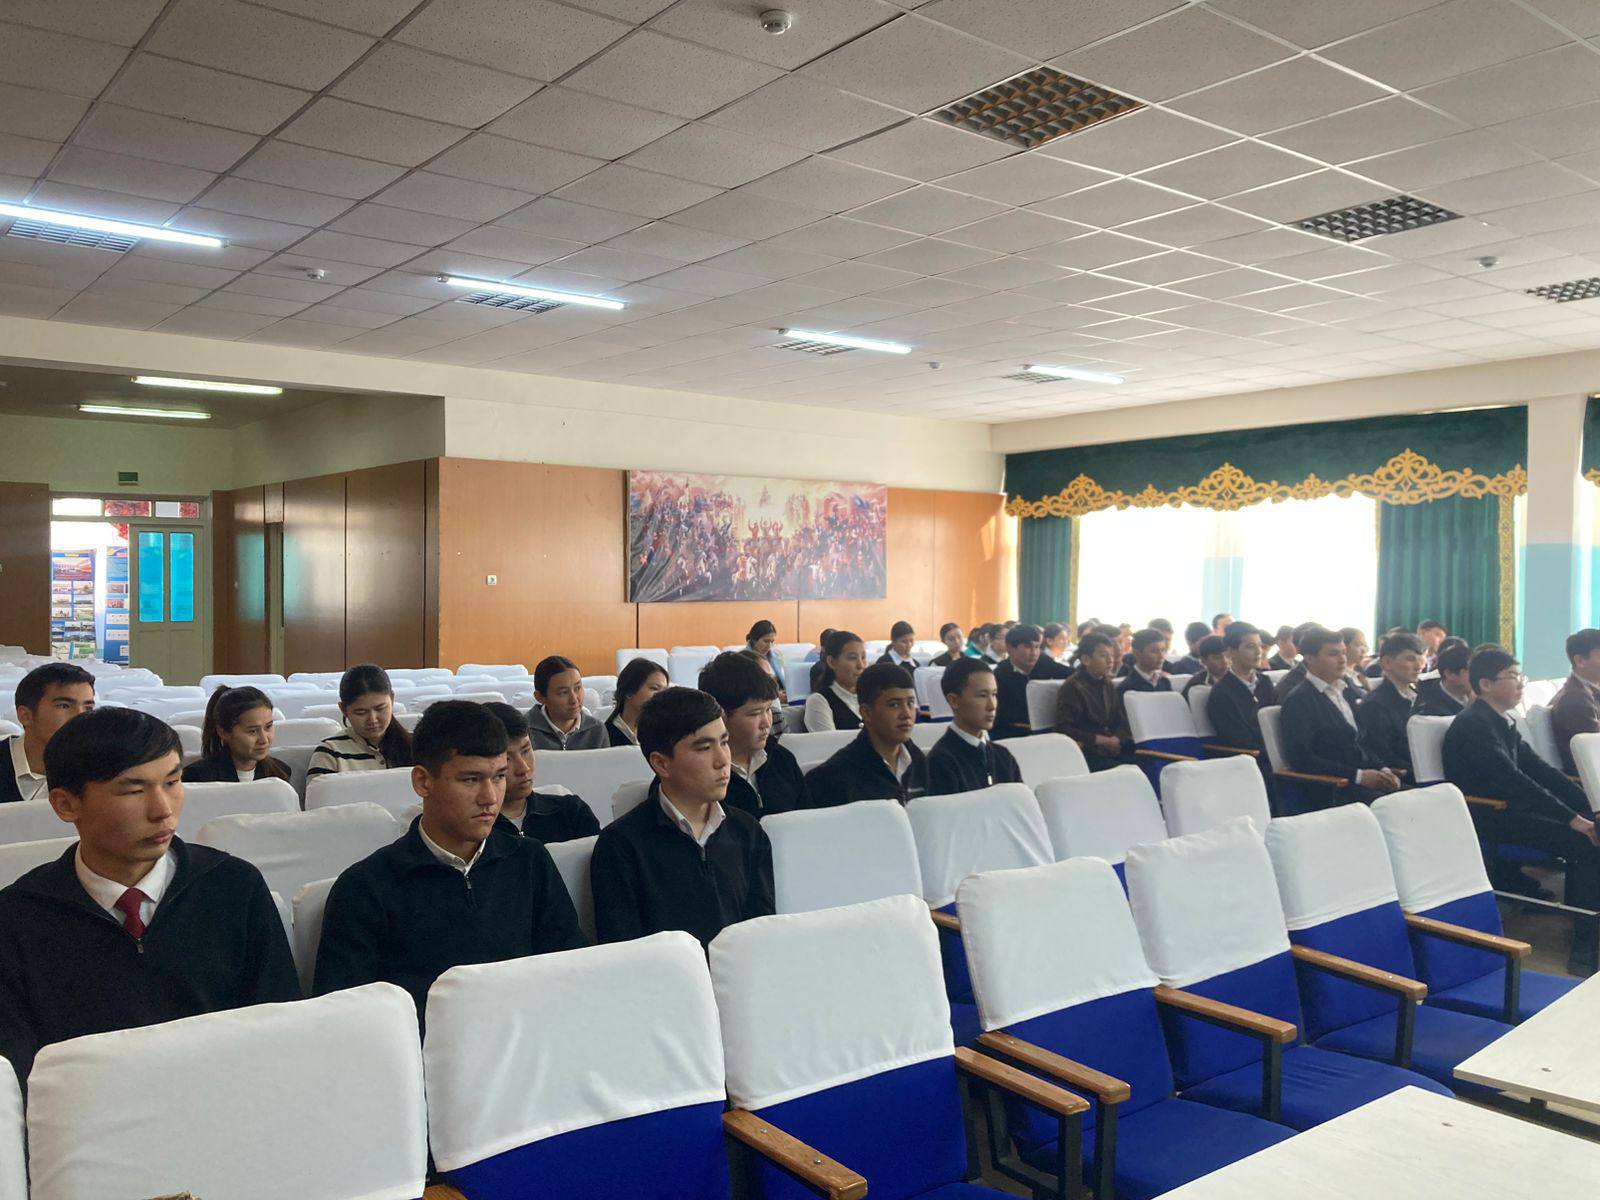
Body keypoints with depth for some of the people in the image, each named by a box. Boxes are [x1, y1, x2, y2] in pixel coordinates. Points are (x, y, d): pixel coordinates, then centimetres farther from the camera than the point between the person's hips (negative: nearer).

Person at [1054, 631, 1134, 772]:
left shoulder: (1111, 687, 19)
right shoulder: (1071, 688, -1)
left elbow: (1124, 726, 13)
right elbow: (1063, 729, -10)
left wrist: (1113, 741, -10)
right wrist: (1102, 740, -12)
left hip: (1113, 751, 6)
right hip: (1087, 755, -6)